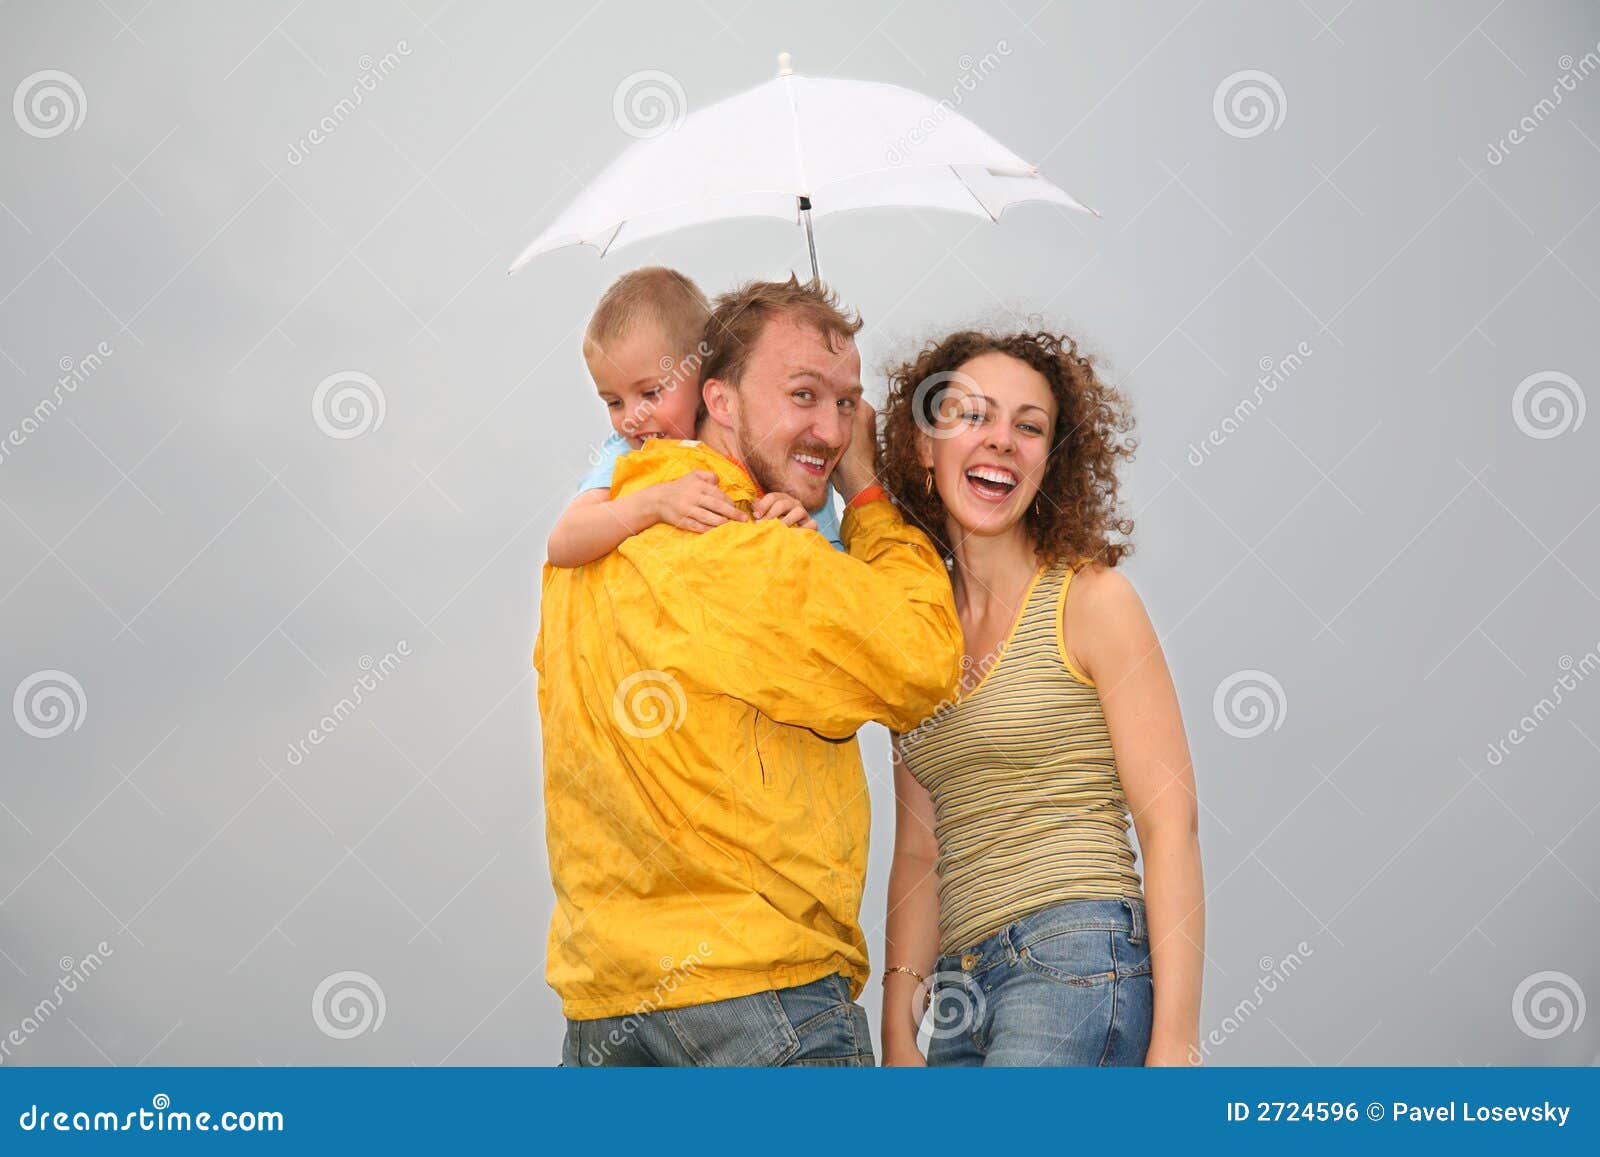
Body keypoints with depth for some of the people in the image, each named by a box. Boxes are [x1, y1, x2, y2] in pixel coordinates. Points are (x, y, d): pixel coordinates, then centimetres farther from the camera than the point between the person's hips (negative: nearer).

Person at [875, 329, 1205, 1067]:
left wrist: (1175, 1039, -12)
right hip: (963, 994, 6)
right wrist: (898, 1035, 9)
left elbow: (1169, 820, -5)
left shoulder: (1090, 601, 0)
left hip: (1076, 961, -6)